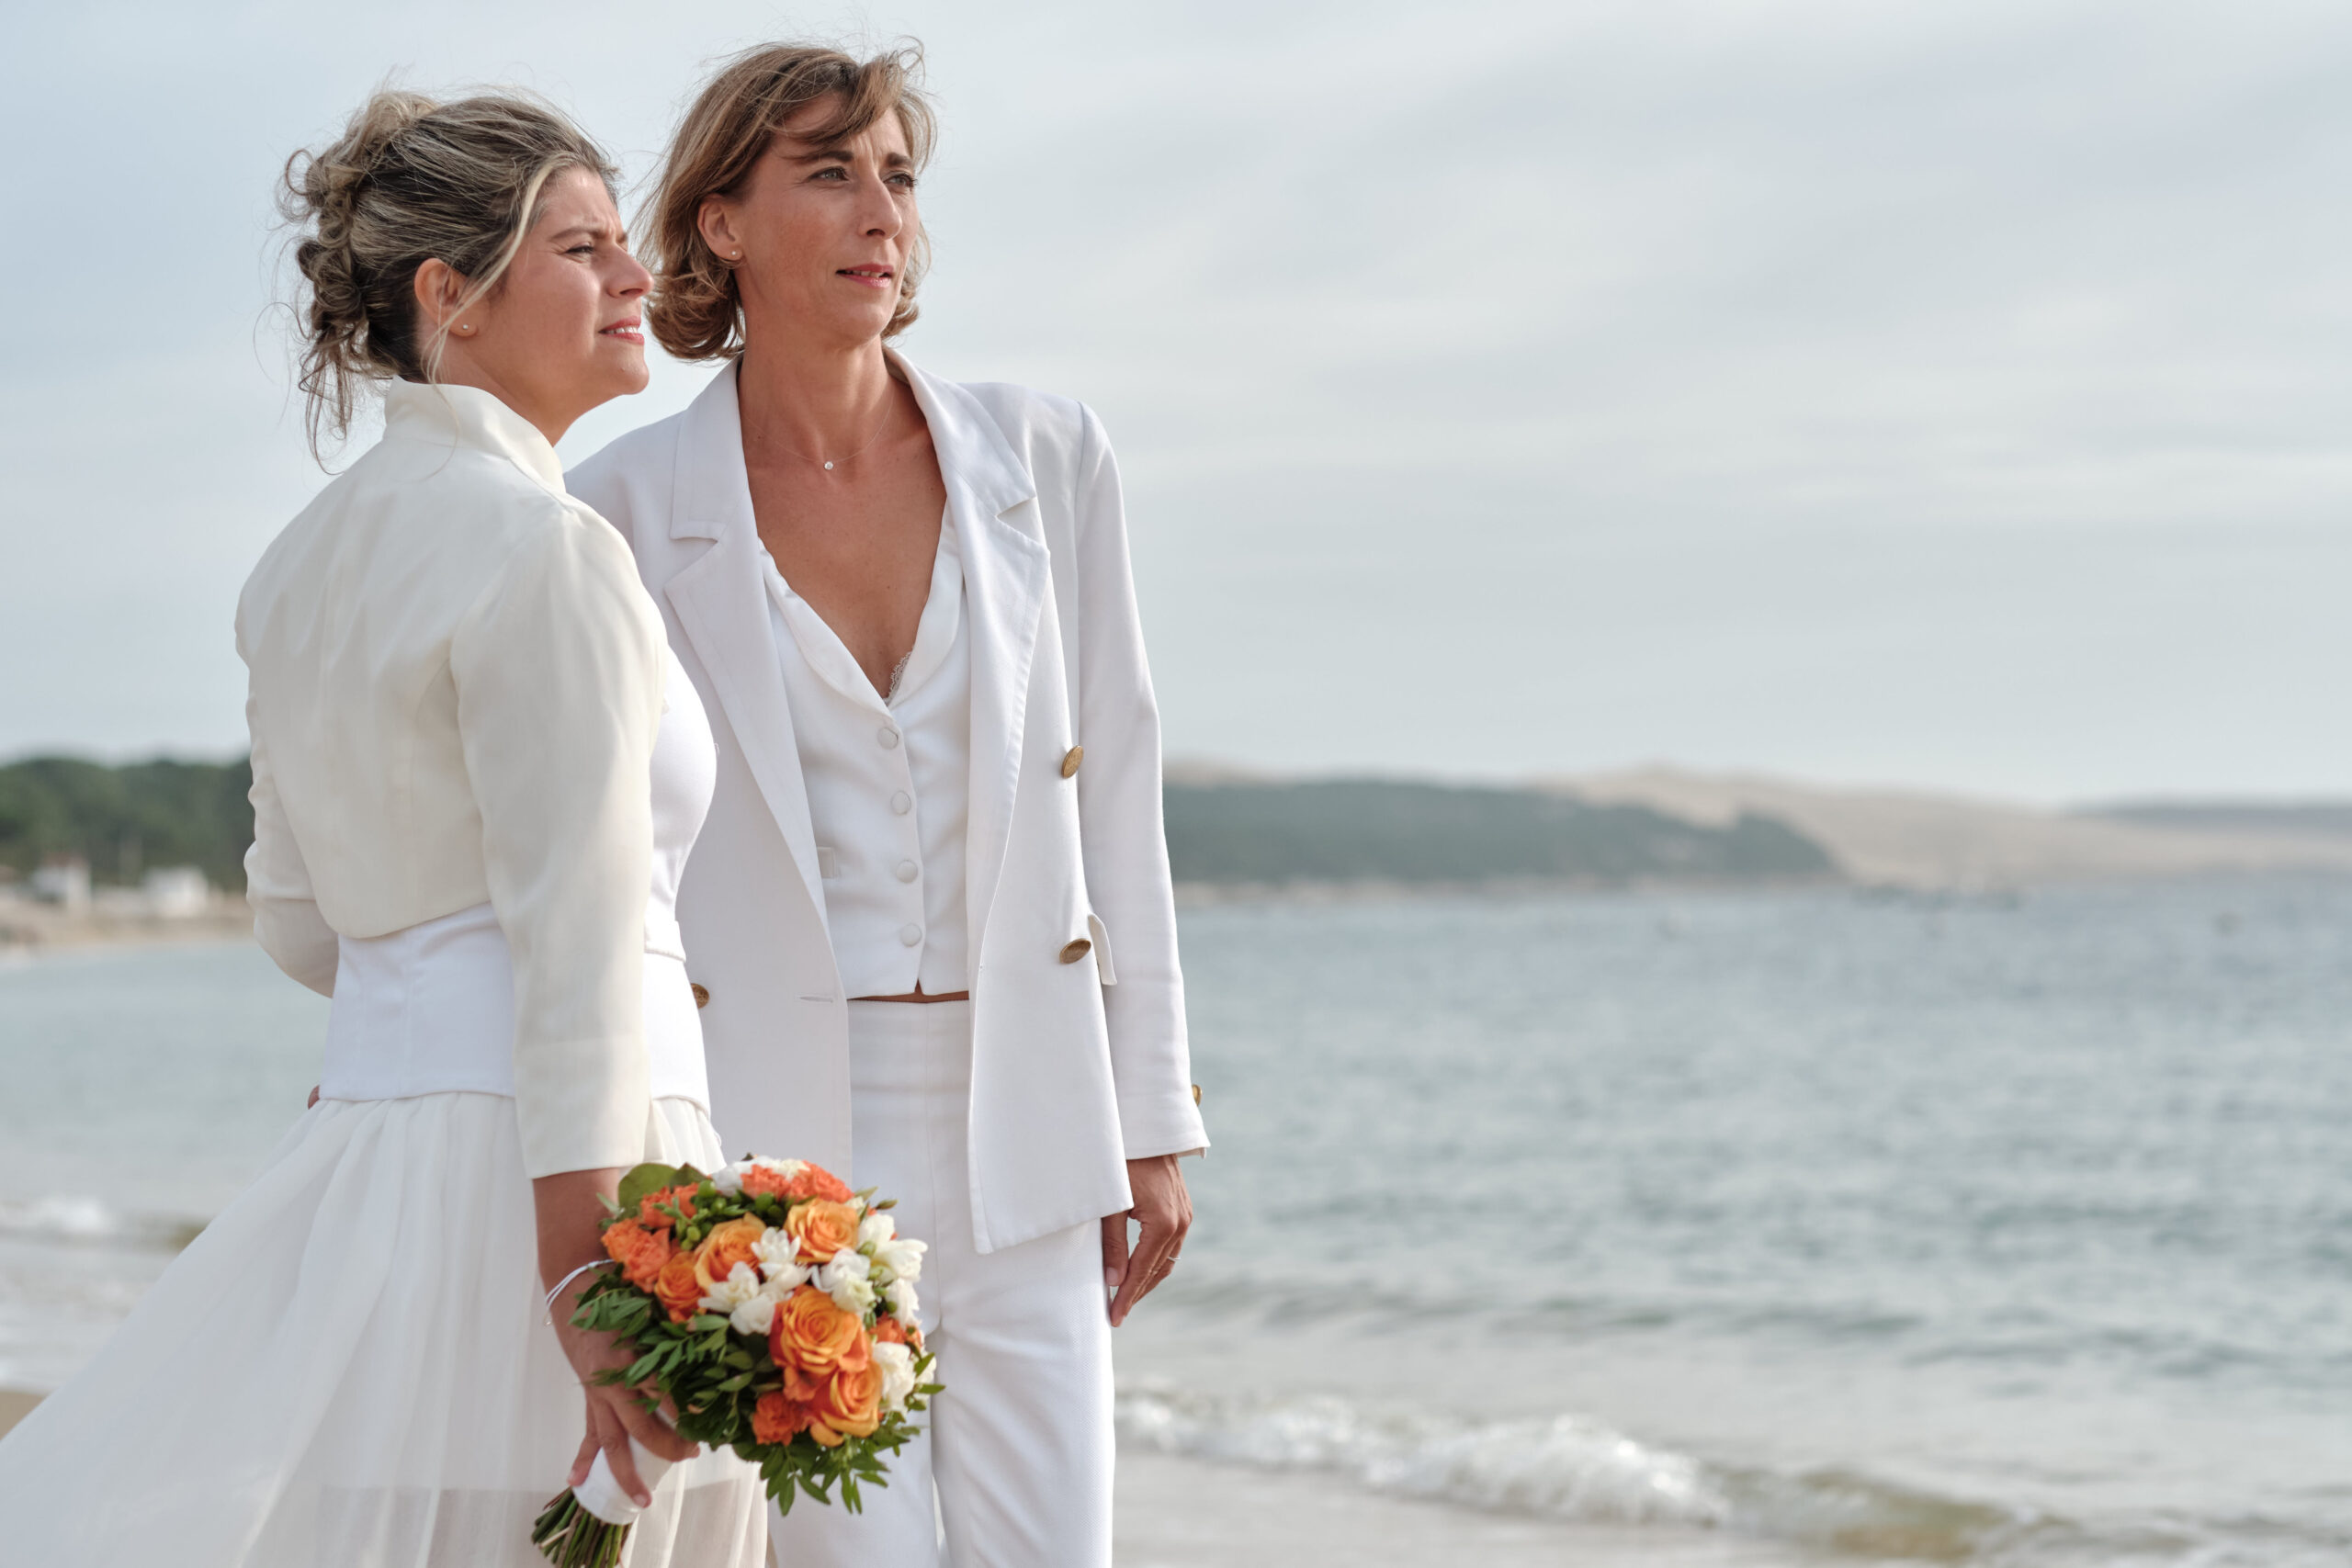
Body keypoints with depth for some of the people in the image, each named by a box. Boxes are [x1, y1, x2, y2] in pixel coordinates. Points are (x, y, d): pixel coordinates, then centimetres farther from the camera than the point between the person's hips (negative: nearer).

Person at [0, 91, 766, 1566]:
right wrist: (596, 1289, -20)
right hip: (531, 1169, -8)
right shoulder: (543, 545, -12)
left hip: (371, 1134, 9)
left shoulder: (309, 557, 14)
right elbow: (572, 939, -18)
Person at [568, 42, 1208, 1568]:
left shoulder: (1042, 456, 5)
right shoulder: (633, 504, -2)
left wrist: (1150, 1123, 6)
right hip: (770, 1126, -2)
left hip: (1017, 1124, 3)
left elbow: (1113, 785, 7)